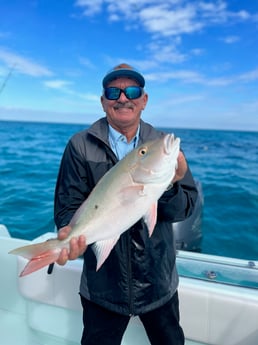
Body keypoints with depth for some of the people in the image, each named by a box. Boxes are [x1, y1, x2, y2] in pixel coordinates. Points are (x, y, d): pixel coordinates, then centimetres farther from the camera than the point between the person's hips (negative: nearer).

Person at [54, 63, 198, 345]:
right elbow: (68, 205, -7)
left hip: (158, 282, 2)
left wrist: (169, 186, -28)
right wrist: (70, 233, -27)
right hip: (103, 285, -1)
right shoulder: (81, 146, -8)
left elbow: (185, 210, -7)